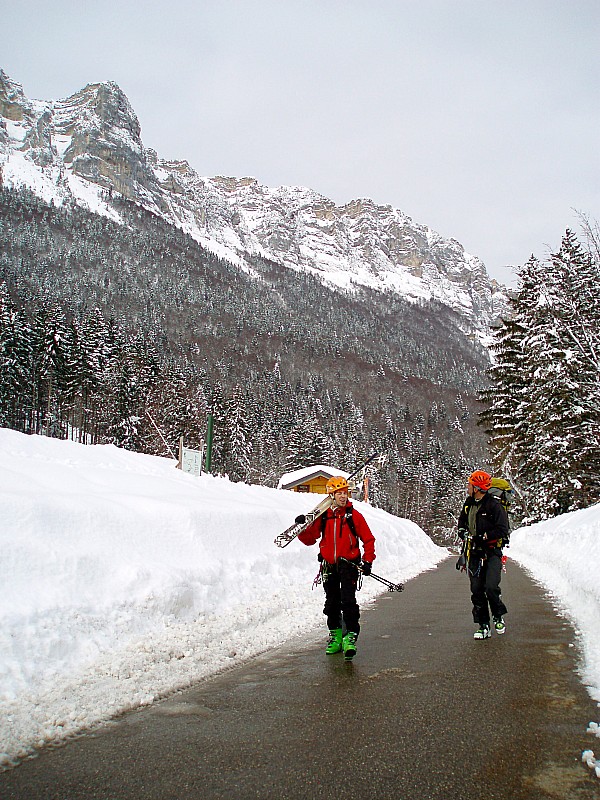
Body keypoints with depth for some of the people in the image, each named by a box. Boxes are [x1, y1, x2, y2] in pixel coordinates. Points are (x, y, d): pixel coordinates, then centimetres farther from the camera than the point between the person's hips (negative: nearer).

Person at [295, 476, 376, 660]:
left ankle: (350, 637, -10)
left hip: (349, 564, -3)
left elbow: (368, 539, 2)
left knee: (348, 600, -15)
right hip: (329, 565, 3)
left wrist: (368, 561, -5)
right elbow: (309, 539, 6)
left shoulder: (354, 515, -4)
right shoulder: (323, 516, 3)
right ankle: (335, 636, 25)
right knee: (332, 603, 11)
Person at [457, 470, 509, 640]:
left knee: (491, 587, -17)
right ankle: (483, 626, 10)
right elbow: (462, 521, 26)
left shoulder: (494, 505, -11)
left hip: (492, 552, -6)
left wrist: (483, 537, -19)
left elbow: (503, 530, -14)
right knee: (477, 591, 3)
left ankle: (498, 617, 9)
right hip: (474, 552, 6)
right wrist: (463, 532, 6)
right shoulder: (468, 504, 10)